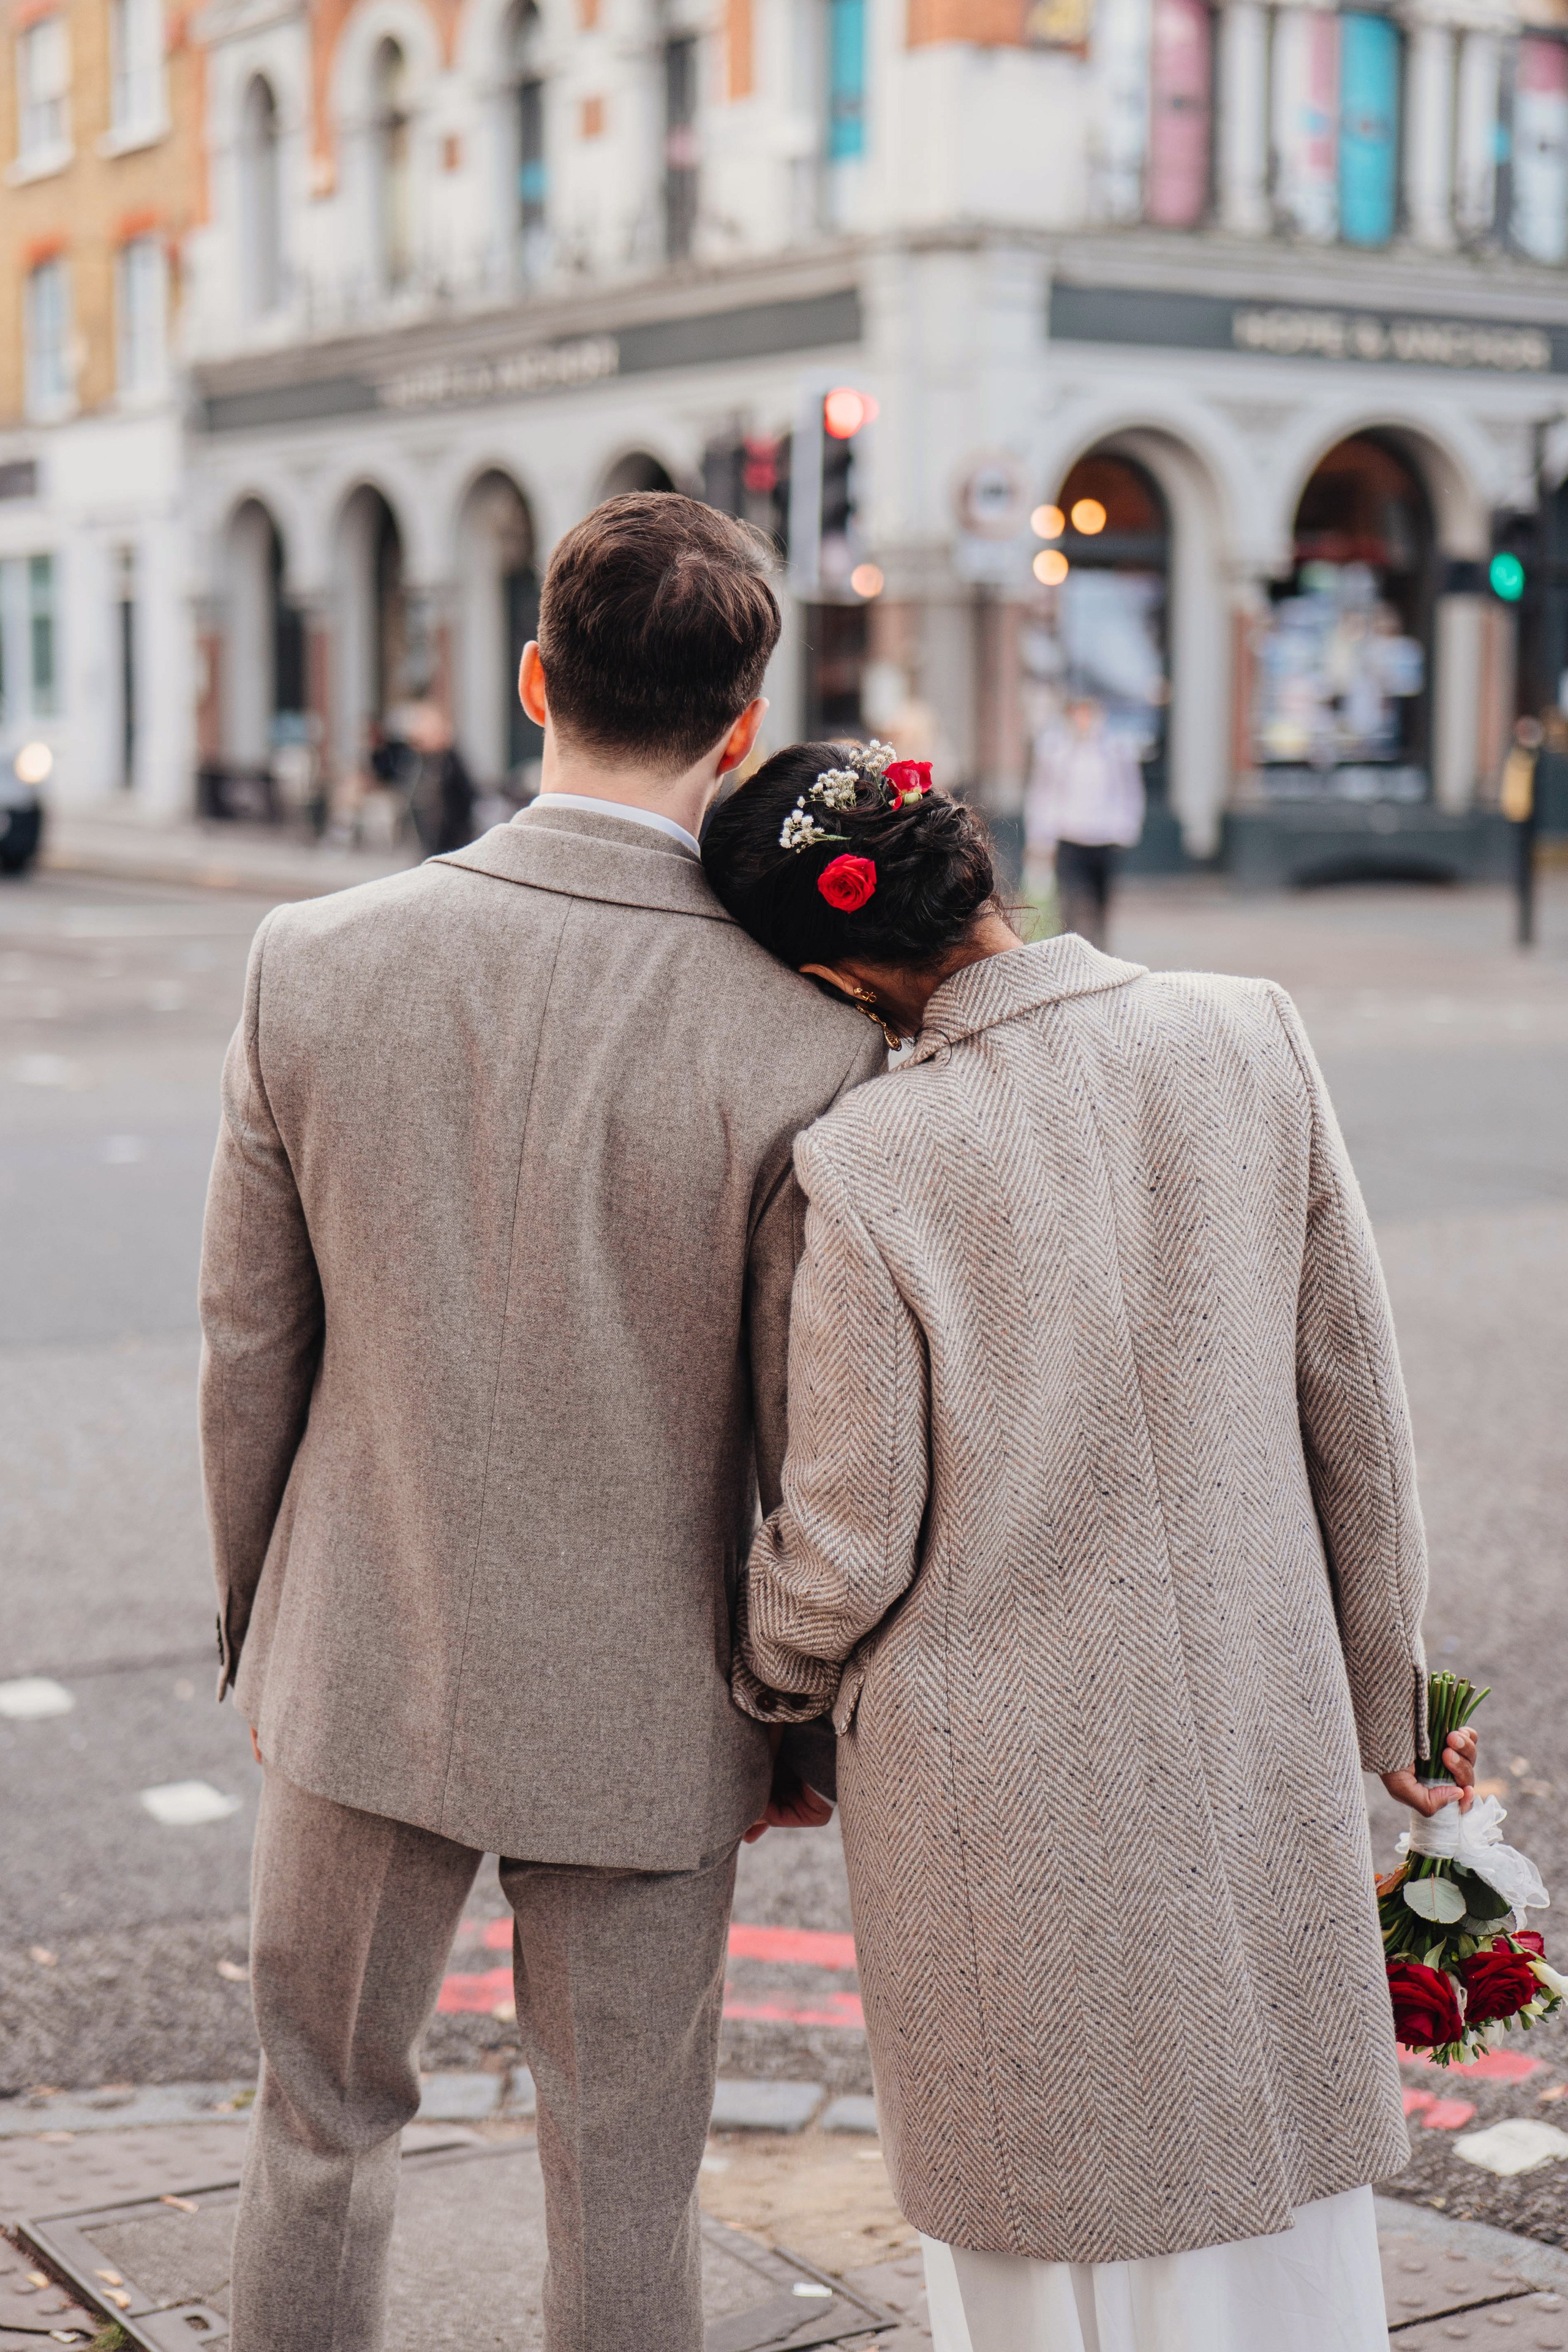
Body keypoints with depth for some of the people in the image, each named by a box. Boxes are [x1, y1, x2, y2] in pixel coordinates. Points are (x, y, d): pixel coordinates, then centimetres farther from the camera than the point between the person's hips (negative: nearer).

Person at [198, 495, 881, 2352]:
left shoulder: (314, 964, -13)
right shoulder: (807, 1040, -20)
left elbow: (249, 1350, -3)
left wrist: (253, 1630, 12)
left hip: (360, 1672, 2)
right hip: (641, 1714, -2)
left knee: (319, 2123, 23)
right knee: (622, 2194, 16)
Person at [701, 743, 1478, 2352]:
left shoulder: (863, 1165, -20)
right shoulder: (1252, 1041, -9)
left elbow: (844, 1549, -12)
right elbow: (1353, 1398, 0)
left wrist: (765, 1703, 10)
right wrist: (1384, 1689, 13)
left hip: (1000, 1779, -3)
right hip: (1263, 1740, 4)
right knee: (1275, 2203, 21)